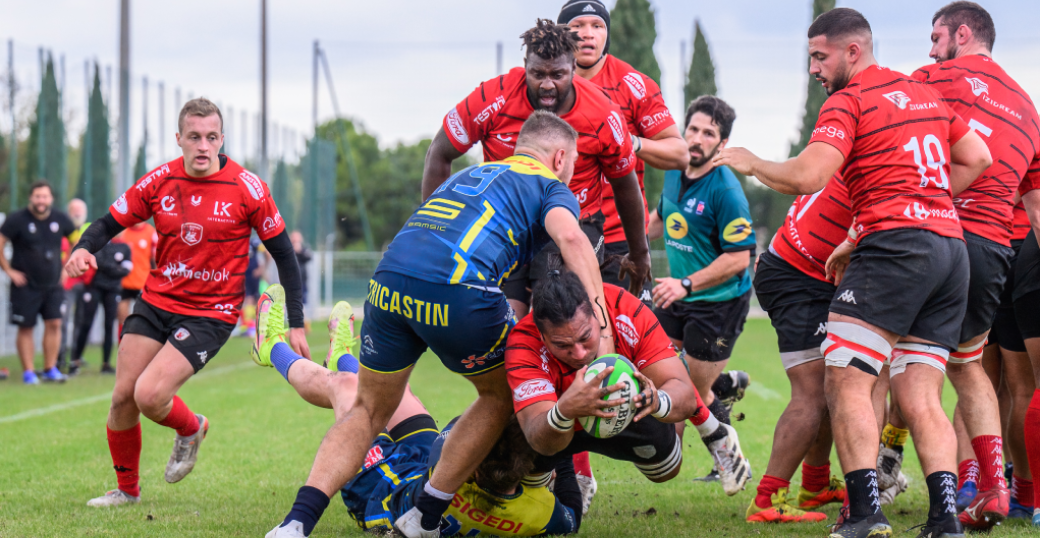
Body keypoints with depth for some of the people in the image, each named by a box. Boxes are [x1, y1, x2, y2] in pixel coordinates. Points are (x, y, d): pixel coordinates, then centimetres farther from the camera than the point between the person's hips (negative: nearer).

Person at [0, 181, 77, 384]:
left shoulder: (60, 219, 1)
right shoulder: (17, 220, -11)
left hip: (53, 284, 3)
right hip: (25, 285, -3)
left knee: (54, 323, -4)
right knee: (25, 328, 1)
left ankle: (50, 369, 6)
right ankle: (28, 372, 7)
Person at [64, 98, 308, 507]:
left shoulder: (246, 188, -11)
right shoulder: (159, 182, -4)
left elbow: (283, 253, -4)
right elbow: (110, 223, 5)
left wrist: (296, 324, -6)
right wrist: (82, 249, -19)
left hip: (211, 314, -4)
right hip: (156, 302, 4)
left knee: (149, 395, -19)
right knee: (123, 397, 0)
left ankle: (192, 429, 16)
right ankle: (127, 489, 23)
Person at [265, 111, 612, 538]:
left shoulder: (468, 175, 37)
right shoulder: (550, 185, 17)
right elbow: (568, 235, -4)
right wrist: (600, 323, -11)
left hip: (388, 280, 5)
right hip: (460, 291, -5)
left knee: (370, 411, 19)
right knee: (503, 392, 22)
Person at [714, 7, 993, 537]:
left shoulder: (848, 101, -2)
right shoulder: (926, 94, 21)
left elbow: (807, 177, -13)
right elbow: (978, 158, 23)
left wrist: (751, 163, 4)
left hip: (893, 242, -8)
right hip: (951, 246, 8)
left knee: (846, 383, -7)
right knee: (920, 398, 6)